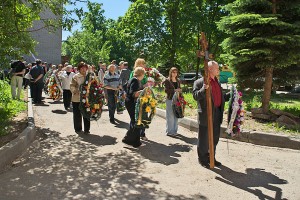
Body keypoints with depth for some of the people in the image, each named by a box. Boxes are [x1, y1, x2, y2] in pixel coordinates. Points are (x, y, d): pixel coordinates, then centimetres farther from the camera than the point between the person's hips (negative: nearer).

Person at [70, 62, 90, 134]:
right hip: (77, 99, -2)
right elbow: (72, 86, -6)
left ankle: (87, 129, 17)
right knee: (77, 114, 8)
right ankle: (78, 129, 23)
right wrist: (78, 91, -18)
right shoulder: (76, 76, -3)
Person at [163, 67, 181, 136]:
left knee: (176, 116, 7)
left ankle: (175, 130, 17)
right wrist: (174, 90, -17)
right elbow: (166, 90, -10)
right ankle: (169, 131, 1)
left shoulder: (178, 81, 16)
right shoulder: (167, 80, -2)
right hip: (170, 99, -6)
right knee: (170, 116, -6)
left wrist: (180, 90, 4)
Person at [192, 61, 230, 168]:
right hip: (206, 115, -8)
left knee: (215, 138, 16)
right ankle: (202, 159, 20)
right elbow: (195, 96, -18)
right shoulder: (199, 82, -8)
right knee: (204, 139, 5)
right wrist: (203, 89, -31)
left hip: (217, 114, 8)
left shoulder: (217, 82, 17)